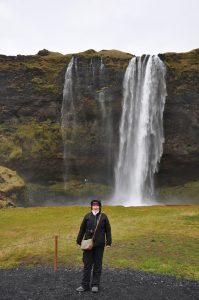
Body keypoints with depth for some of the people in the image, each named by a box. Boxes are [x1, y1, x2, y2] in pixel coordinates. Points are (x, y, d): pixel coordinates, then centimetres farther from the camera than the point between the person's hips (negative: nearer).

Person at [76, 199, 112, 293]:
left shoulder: (103, 217, 1)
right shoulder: (87, 216, 2)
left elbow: (108, 230, 3)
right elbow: (82, 229, 6)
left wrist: (108, 242, -1)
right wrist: (79, 241, 6)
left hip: (99, 245, 0)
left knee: (97, 264, 7)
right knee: (87, 264, 5)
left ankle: (95, 285, 17)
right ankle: (85, 285, 14)